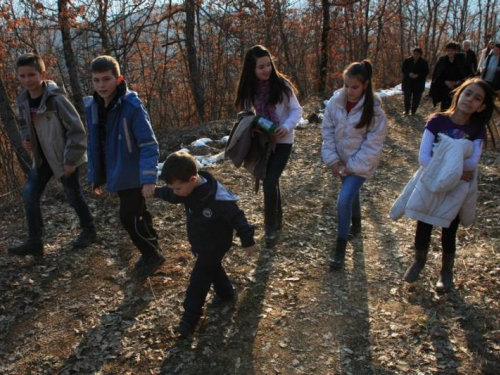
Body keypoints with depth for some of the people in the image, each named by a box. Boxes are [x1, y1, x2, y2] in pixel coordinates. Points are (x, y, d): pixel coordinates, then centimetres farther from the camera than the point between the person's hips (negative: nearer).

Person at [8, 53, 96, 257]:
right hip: (43, 157, 6)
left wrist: (71, 159, -19)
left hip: (64, 157, -6)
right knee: (29, 194, 0)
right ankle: (35, 242, 10)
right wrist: (26, 138, -4)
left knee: (73, 196, 8)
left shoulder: (56, 99, -23)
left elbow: (76, 129, -20)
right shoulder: (23, 100, -1)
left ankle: (89, 230, 32)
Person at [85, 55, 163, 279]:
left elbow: (149, 145, -23)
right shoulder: (92, 107, 1)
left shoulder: (132, 106, -20)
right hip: (117, 176, 7)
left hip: (134, 176, -7)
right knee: (138, 214, 19)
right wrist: (95, 177, 12)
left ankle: (152, 255, 17)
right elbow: (95, 145, 10)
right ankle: (151, 251, 37)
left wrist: (148, 179, -29)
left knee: (129, 218, -5)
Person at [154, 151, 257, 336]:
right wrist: (155, 191, 8)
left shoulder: (217, 199, -38)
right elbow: (172, 195, 10)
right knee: (213, 268, 27)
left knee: (198, 282, 1)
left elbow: (237, 218, -27)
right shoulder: (188, 188, -14)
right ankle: (226, 294, 52)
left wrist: (247, 241, -18)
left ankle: (189, 320, 15)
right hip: (200, 243, 8)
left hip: (214, 246, -8)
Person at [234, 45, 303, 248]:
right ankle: (277, 219, 34)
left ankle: (271, 227, 1)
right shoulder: (250, 89, -4)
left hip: (282, 141, -4)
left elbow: (296, 111, -7)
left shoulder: (281, 85, -14)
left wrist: (286, 127, -25)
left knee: (270, 182, -14)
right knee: (270, 181, 12)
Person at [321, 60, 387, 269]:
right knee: (352, 194, 24)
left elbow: (374, 143, -17)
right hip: (341, 161, 5)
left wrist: (354, 166, -17)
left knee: (344, 201, -15)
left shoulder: (374, 109, -20)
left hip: (360, 164, -4)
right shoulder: (335, 101, -10)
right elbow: (328, 130, -3)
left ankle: (340, 249, 1)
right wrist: (332, 159, -9)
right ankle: (356, 225, 53)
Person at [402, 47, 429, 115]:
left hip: (418, 84, -1)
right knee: (407, 97, 6)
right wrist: (409, 74, -19)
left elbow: (426, 72, -4)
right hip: (408, 82, 1)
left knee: (416, 98, 5)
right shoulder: (407, 60, -1)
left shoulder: (424, 62, -5)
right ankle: (406, 111, 23)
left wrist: (418, 75, -21)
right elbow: (404, 69, 1)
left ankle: (413, 112, 19)